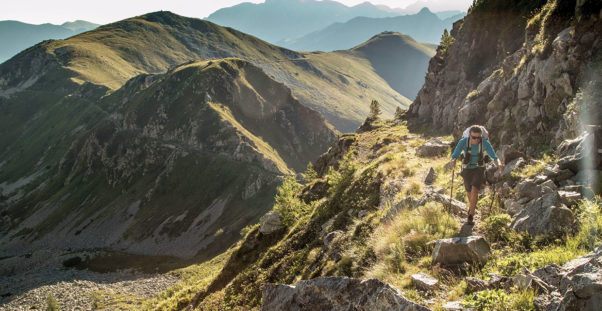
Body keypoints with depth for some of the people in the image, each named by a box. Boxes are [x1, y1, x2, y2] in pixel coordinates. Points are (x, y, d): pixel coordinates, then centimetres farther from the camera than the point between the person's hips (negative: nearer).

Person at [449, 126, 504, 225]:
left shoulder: (485, 143, -22)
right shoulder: (463, 142, -23)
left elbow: (494, 157, -21)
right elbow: (454, 155, -25)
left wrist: (499, 164, -44)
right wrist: (453, 161, -50)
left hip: (479, 169, -2)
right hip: (467, 169, 2)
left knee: (475, 190, -22)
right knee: (469, 192, 20)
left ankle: (471, 215, -9)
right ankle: (472, 206, 53)